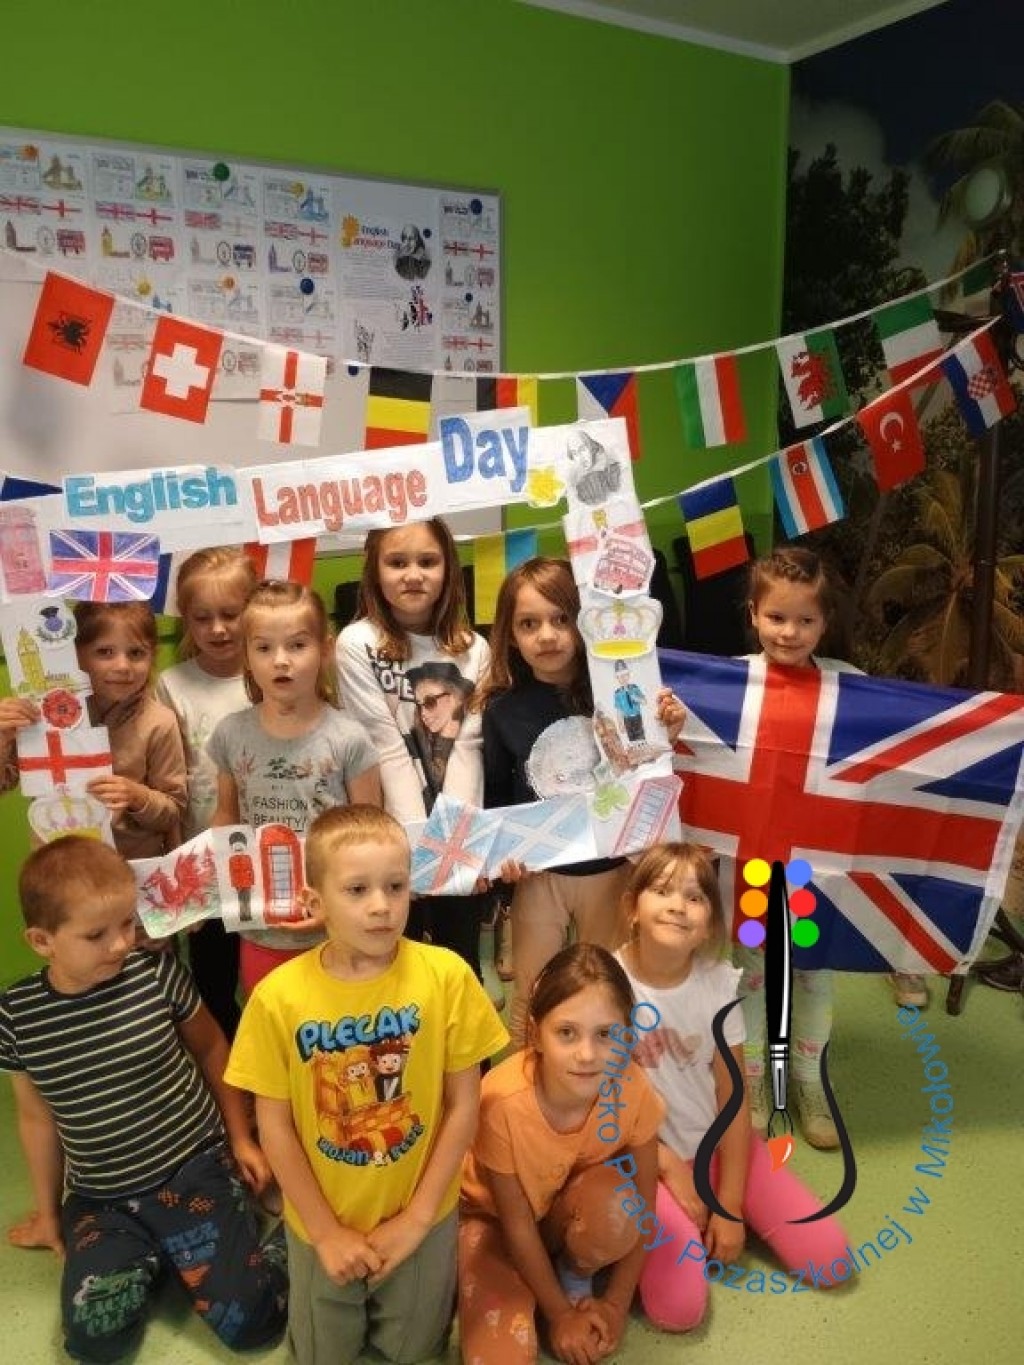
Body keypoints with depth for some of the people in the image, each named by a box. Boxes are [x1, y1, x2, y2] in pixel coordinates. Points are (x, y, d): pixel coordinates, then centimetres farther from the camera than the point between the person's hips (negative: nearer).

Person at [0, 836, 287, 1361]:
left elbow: (210, 1048, 2)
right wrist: (47, 1212, 15)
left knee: (250, 1323, -10)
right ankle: (151, 1258, 14)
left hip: (193, 1169, -2)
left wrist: (240, 1138, 7)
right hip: (99, 1196, 3)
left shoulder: (157, 973, -16)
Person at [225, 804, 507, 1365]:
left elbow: (463, 1105, -12)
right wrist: (326, 1231, -8)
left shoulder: (447, 976, -21)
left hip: (422, 1217, 0)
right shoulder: (279, 996, -21)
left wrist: (416, 1217, -11)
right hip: (322, 1223, 0)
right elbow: (274, 1126, -11)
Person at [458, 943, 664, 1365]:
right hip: (493, 1215, -1)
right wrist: (559, 1315, -11)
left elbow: (641, 1208, -11)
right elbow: (517, 1222, -20)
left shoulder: (632, 1090, -28)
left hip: (571, 1212, 2)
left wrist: (616, 1303, -9)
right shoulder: (503, 1100, -35)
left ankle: (576, 1276, 1)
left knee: (614, 1198, -32)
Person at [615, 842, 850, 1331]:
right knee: (680, 1307, -20)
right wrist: (670, 1168, -10)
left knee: (827, 1255, -6)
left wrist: (731, 1205, -9)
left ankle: (707, 1216, 15)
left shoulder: (719, 981, -10)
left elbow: (733, 1093, -6)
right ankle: (652, 1225, 10)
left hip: (717, 1141, 4)